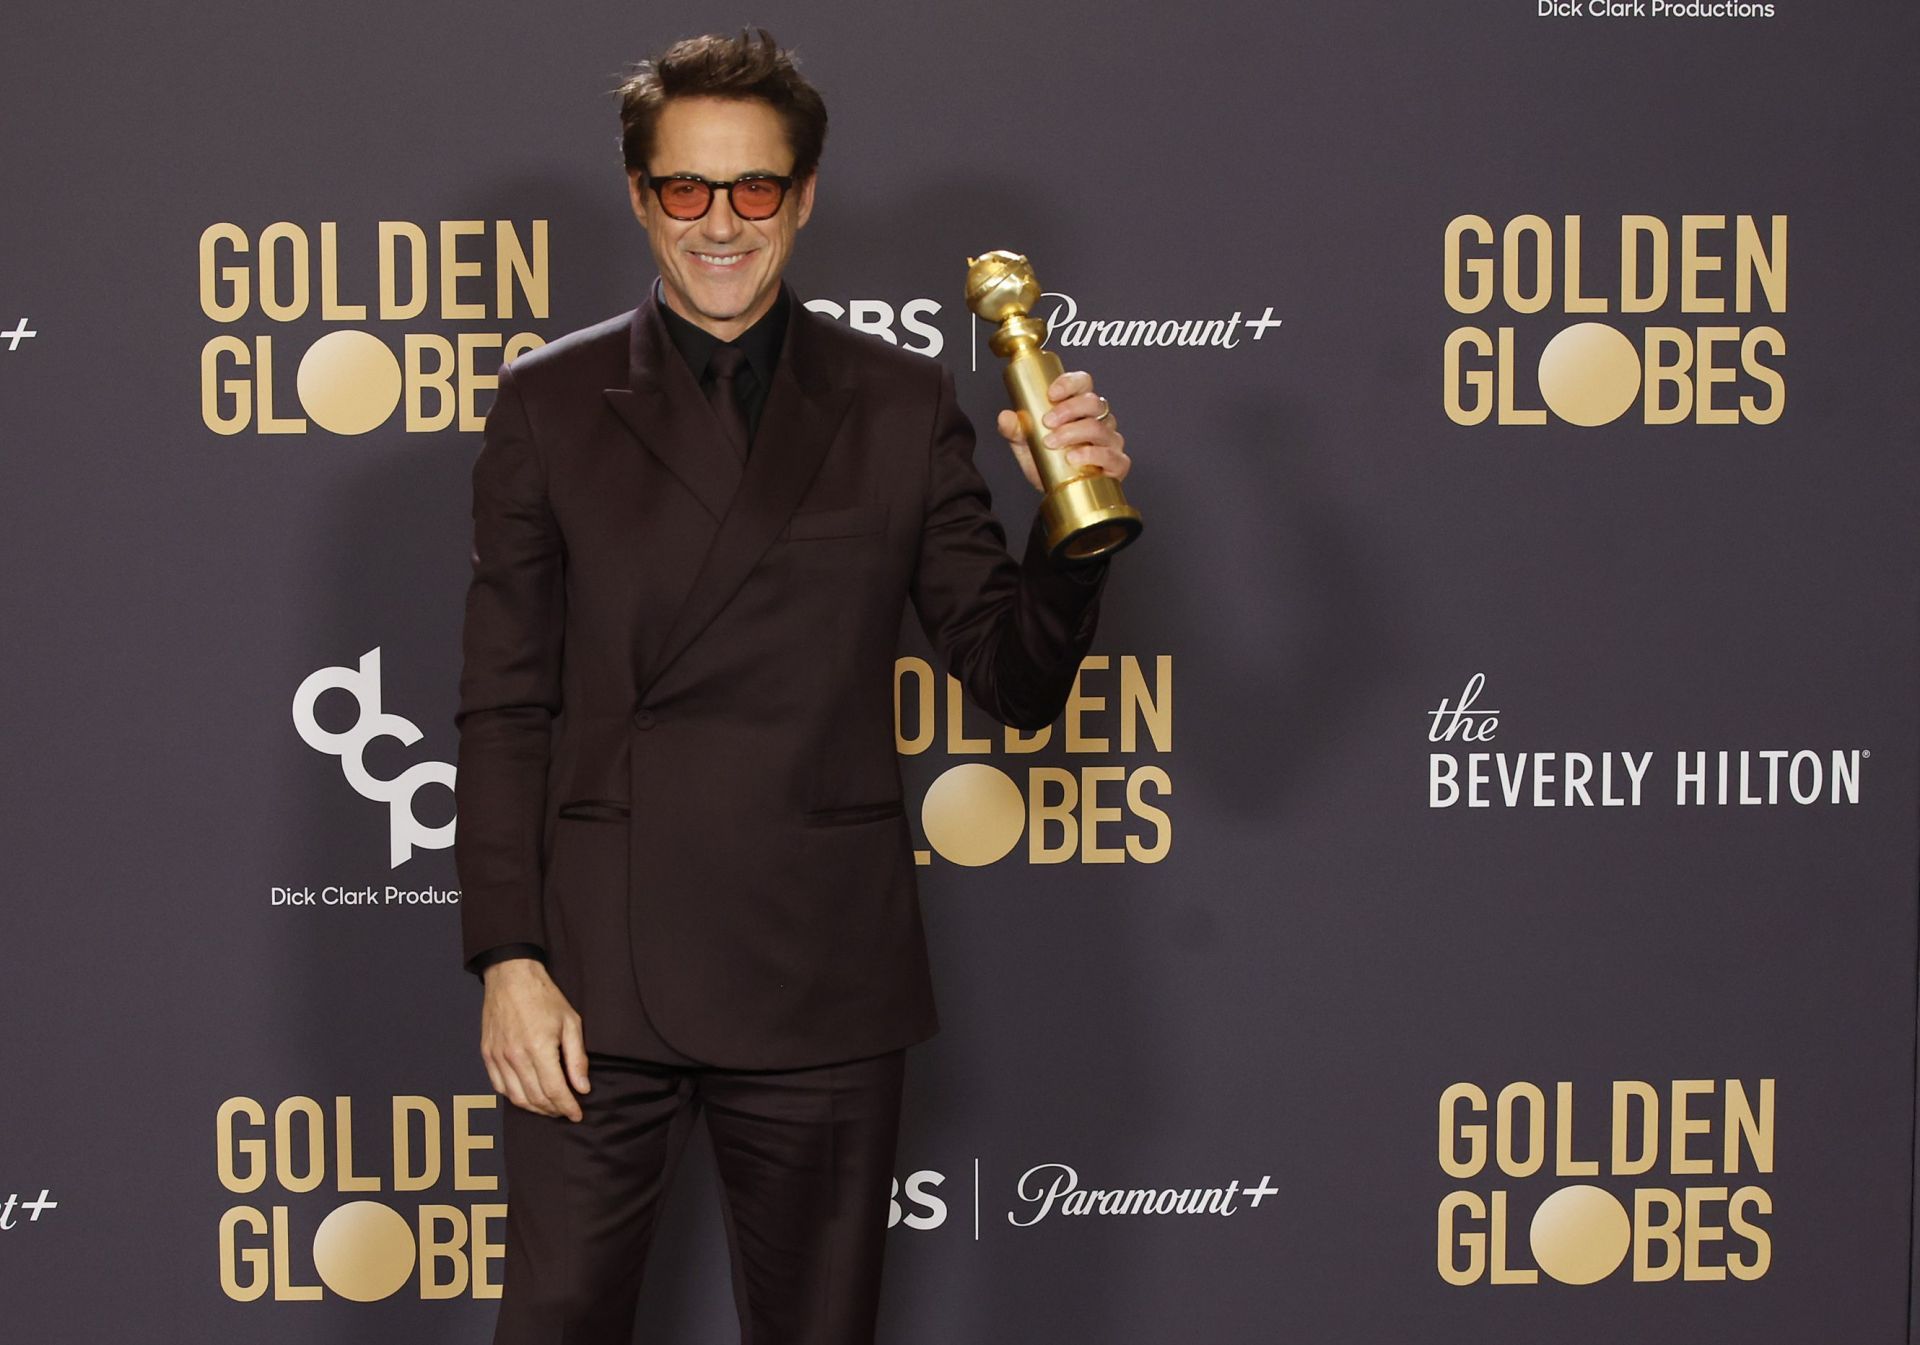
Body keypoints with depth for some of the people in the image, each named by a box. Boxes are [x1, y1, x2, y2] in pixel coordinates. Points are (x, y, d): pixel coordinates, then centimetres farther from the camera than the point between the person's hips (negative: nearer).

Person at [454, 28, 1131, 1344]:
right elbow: (505, 709, 3)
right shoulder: (550, 402, 4)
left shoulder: (900, 406, 5)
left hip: (824, 983, 1)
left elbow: (1020, 680, 5)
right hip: (598, 984, 0)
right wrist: (508, 959, -5)